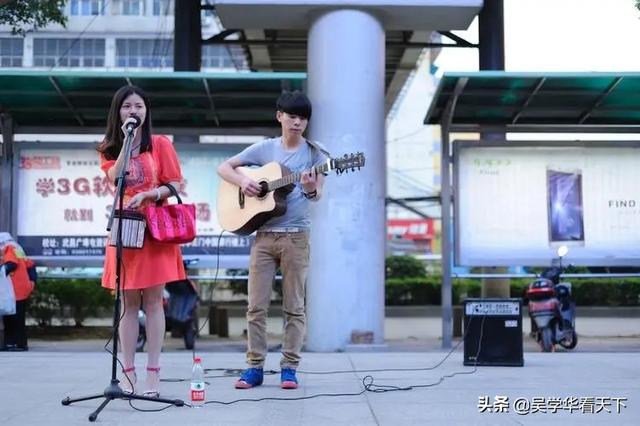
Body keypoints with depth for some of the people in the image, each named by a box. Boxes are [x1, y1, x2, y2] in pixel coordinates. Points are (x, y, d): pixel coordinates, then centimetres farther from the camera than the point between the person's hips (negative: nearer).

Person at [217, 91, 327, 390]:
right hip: (264, 234, 1)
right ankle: (254, 367, 9)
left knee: (294, 306, 2)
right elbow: (224, 167, 10)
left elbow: (317, 195, -7)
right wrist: (242, 181, -9)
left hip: (296, 236, -1)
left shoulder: (314, 153, 3)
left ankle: (289, 367, 9)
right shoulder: (264, 148, 7)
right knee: (256, 305, 2)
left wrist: (311, 190, -30)